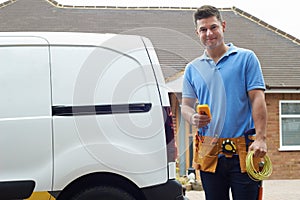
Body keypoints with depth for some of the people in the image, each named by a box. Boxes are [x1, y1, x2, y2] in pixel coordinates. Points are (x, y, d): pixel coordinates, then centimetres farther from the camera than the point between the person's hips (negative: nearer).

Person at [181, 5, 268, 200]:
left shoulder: (246, 58, 3)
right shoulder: (193, 68, 13)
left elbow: (258, 99, -3)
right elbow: (186, 105, 15)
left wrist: (260, 138, -13)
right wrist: (193, 118, -10)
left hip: (243, 150, -3)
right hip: (209, 152, 3)